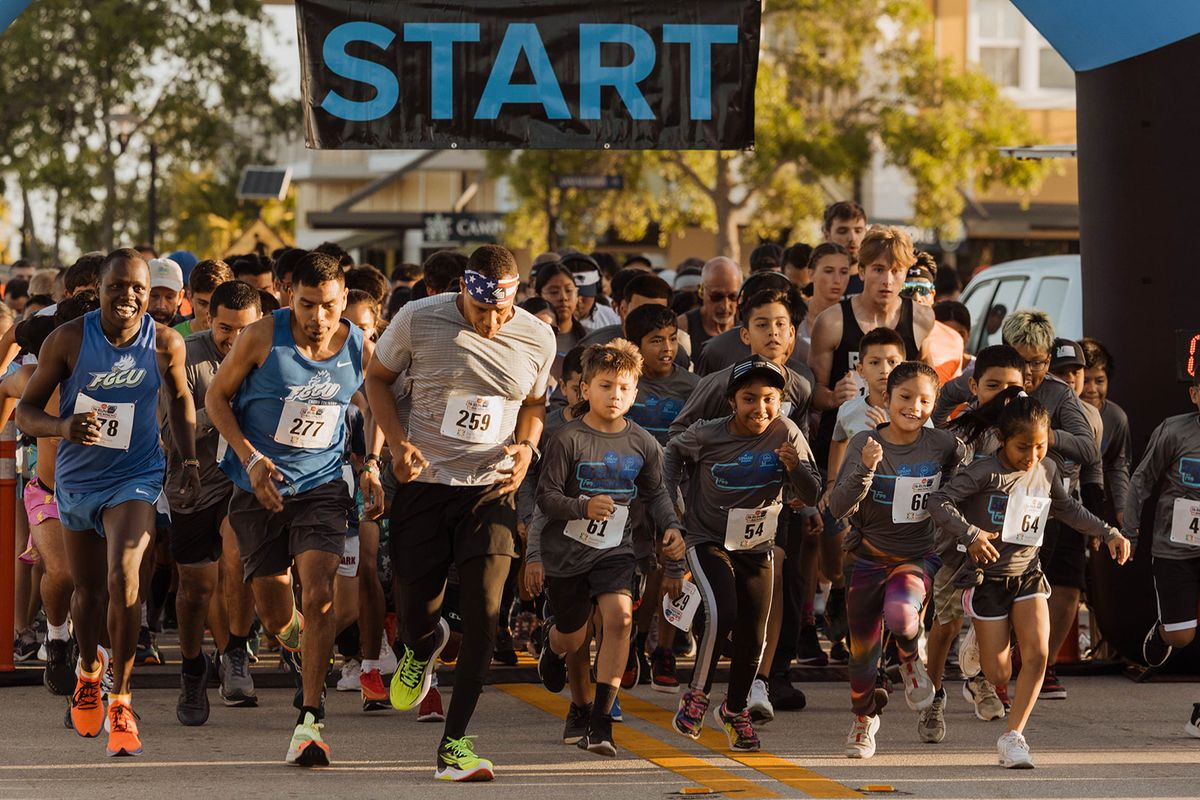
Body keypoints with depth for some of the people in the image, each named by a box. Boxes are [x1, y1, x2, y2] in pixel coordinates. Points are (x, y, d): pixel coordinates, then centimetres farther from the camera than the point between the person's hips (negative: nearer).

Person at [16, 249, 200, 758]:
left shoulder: (166, 344, -10)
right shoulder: (68, 340, -14)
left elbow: (179, 397, 11)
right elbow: (25, 411, -9)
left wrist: (190, 458, 2)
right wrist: (63, 427, -29)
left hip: (135, 477, -1)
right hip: (76, 480, 1)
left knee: (123, 578, -23)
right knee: (87, 591, 16)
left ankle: (120, 699, -12)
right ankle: (89, 672, 47)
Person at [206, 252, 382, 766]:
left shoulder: (359, 349, -4)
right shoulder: (263, 337, -11)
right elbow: (216, 397, -1)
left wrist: (371, 470, 4)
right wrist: (250, 457, -13)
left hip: (321, 486, 0)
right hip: (259, 490, 0)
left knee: (318, 593, -19)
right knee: (273, 612, 4)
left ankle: (309, 721, -19)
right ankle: (298, 647, 43)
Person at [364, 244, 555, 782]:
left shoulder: (536, 339, -2)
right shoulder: (418, 320, -9)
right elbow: (377, 377, 6)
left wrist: (527, 446, -5)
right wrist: (397, 441, -9)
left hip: (491, 489, 1)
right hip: (425, 484, -1)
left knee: (483, 612, -12)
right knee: (415, 615, 1)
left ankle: (455, 742, -3)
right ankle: (424, 648, 43)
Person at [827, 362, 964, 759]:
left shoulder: (942, 446, -8)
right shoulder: (864, 443, -11)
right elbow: (839, 507, -18)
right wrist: (865, 469, -33)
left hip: (916, 556, -1)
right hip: (868, 557, 1)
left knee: (899, 615, -34)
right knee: (863, 652, 11)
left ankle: (910, 659, 2)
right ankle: (864, 716, 41)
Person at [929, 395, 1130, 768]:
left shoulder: (1047, 470, 2)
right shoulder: (984, 472, -17)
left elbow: (1067, 508, 20)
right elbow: (939, 502, -23)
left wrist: (1108, 533, 15)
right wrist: (970, 534, -37)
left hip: (1028, 574, 4)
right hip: (989, 577, -4)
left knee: (1037, 654, -16)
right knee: (998, 675, -2)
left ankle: (1013, 735, -8)